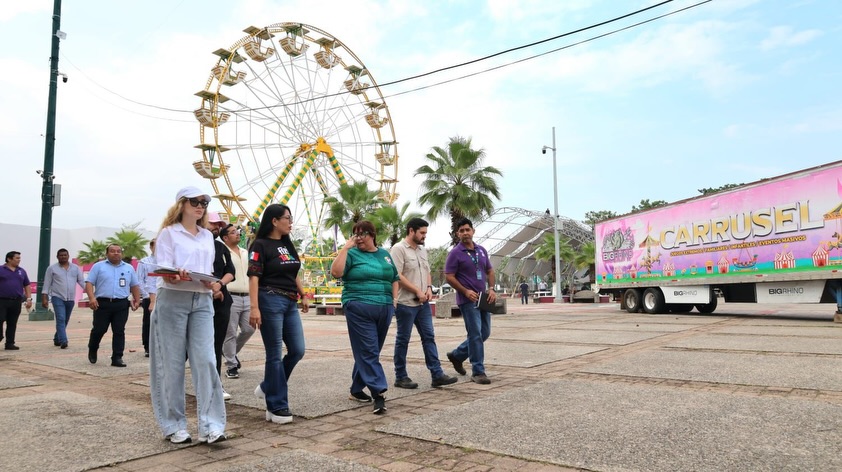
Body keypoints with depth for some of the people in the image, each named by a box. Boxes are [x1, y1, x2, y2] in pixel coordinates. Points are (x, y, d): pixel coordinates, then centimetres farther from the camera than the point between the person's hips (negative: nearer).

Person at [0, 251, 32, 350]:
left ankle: (10, 343, 11)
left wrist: (29, 299, 7)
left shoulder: (21, 271, 13)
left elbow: (27, 285, 17)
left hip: (16, 301, 3)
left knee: (12, 324, 6)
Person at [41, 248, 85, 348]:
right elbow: (47, 284, 2)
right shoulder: (52, 268, 2)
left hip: (71, 299, 4)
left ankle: (57, 339, 28)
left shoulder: (76, 268, 9)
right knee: (61, 319, -15)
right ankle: (63, 341, -19)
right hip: (58, 298, -4)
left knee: (65, 321, 12)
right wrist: (44, 298, -5)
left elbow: (82, 281, 7)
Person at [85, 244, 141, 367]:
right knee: (99, 329, 4)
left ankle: (117, 358, 3)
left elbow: (135, 286, 17)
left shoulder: (129, 268, 14)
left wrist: (137, 300, 9)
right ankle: (92, 350, 32)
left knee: (119, 332, 0)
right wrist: (92, 298, -13)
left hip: (122, 305, 2)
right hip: (102, 304, -2)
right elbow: (89, 283, 0)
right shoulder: (98, 266, 6)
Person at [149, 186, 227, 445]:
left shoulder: (208, 236, 18)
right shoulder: (169, 233, 3)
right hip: (173, 300, -4)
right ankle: (174, 425, 13)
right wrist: (173, 277, -29)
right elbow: (163, 269, -6)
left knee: (205, 361, -5)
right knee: (172, 364, 1)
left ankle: (210, 425, -4)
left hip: (202, 301, 4)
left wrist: (213, 283, -2)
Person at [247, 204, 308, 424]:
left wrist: (303, 295, 21)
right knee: (275, 355, -1)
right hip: (271, 301, -8)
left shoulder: (288, 245, 16)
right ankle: (276, 407, 9)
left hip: (290, 303, 8)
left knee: (297, 350, 6)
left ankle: (268, 387, 26)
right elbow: (254, 277, -14)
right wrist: (254, 307, -22)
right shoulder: (260, 244, -6)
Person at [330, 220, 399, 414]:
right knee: (368, 352, -8)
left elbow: (395, 278, 24)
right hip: (359, 309, -5)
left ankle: (357, 389, 26)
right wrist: (346, 247, -12)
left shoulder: (384, 254, 16)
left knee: (369, 351, 13)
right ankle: (378, 393, -10)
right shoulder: (352, 254, 1)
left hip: (385, 309, 5)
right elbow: (336, 272, -14)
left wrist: (394, 298, 13)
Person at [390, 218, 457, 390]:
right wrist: (418, 291, -15)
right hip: (405, 303, -8)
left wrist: (429, 287, 2)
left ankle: (437, 375, 8)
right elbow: (397, 276, -17)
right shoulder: (399, 249, -11)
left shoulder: (423, 250, 15)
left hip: (423, 303, 8)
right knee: (403, 340, 3)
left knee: (429, 337, 5)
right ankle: (400, 377, 13)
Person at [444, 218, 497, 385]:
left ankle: (457, 355, 28)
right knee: (476, 335, -7)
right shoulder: (455, 253, -7)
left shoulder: (482, 250, 11)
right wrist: (466, 291, -18)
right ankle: (478, 371, 3)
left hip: (483, 299, 7)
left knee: (484, 333, 12)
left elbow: (490, 271, 18)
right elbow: (449, 277, -10)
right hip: (468, 300, -7)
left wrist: (491, 288, 1)